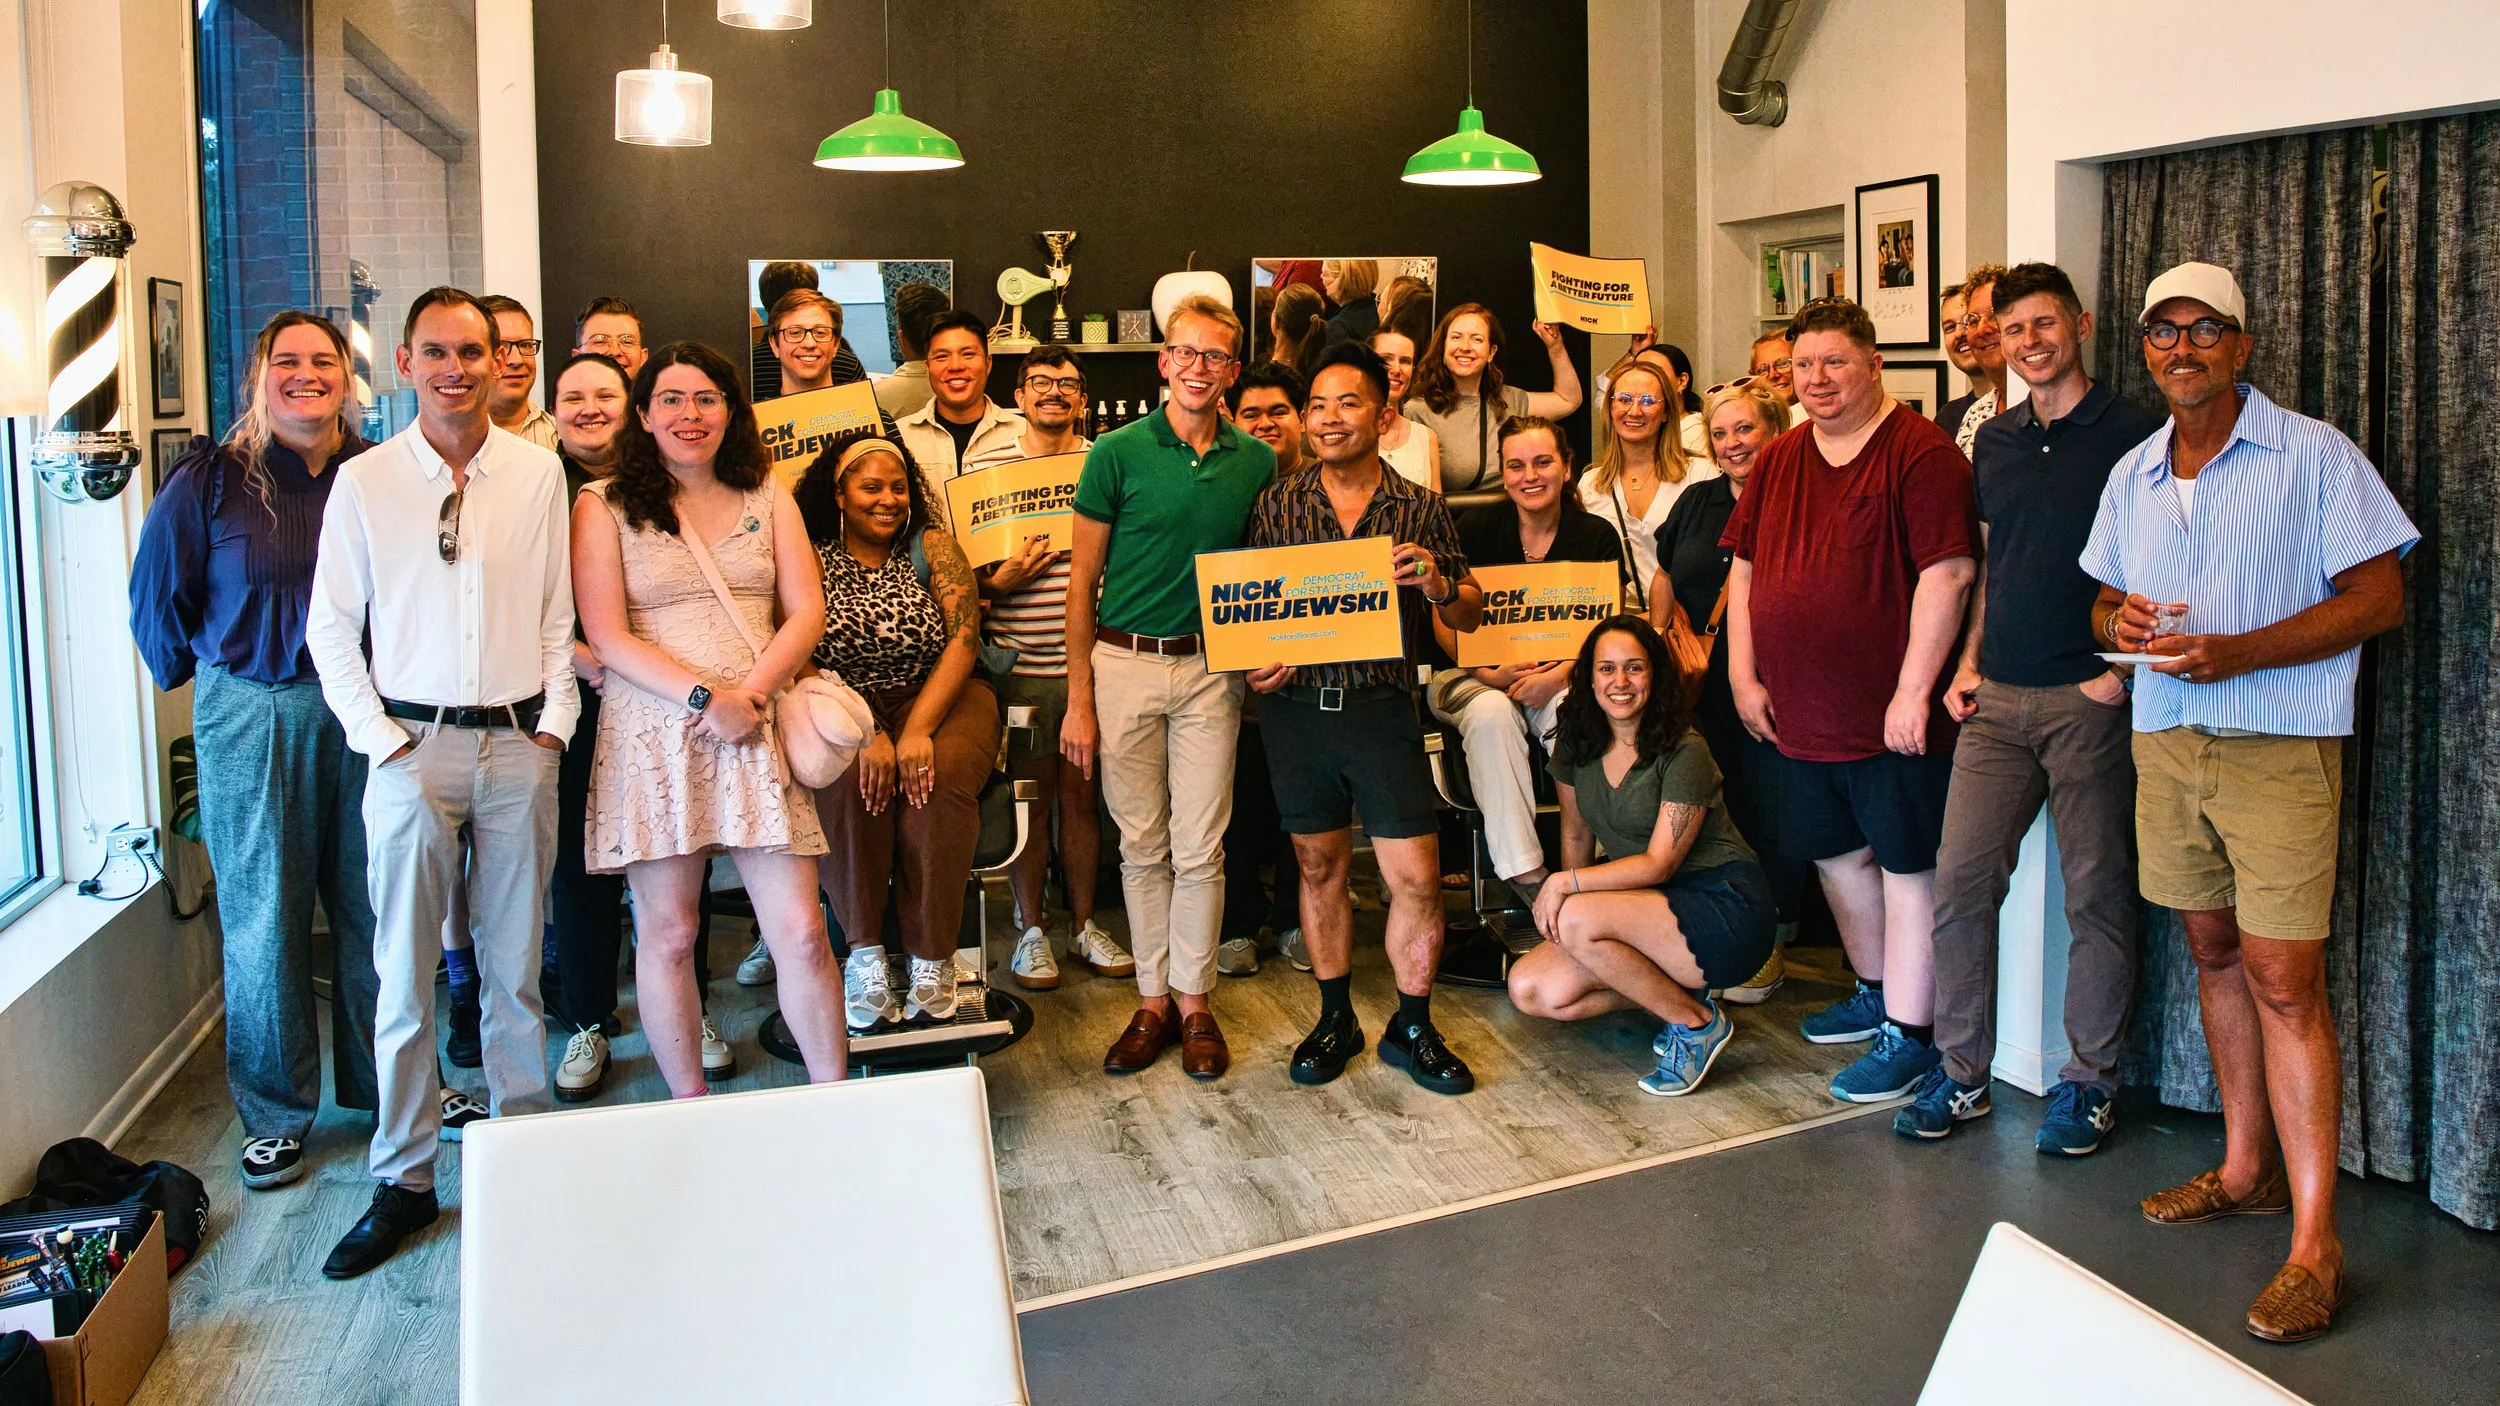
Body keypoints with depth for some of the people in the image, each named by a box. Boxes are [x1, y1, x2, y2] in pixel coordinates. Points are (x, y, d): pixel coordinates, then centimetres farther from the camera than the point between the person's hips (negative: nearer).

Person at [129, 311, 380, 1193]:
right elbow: (158, 595, 6)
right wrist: (192, 675, 13)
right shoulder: (210, 481, -3)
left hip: (362, 714, 1)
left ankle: (381, 1083, 27)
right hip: (251, 717, -1)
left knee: (372, 906, 9)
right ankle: (275, 1114, 19)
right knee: (264, 916, 5)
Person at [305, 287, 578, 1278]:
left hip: (519, 747, 1)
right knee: (405, 974, 3)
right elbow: (330, 627, 5)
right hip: (414, 748, -1)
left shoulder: (538, 472, 5)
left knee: (515, 967, 9)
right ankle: (403, 1180, 14)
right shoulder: (364, 482, 2)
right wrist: (378, 736, -3)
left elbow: (558, 613, 9)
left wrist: (554, 723, 1)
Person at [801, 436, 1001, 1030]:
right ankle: (864, 953, -23)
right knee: (852, 779, -32)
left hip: (939, 697, 0)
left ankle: (932, 960, -23)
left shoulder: (931, 545, 4)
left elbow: (964, 637, -7)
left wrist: (918, 730, -20)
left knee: (938, 779, -31)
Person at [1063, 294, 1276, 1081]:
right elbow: (1082, 580, -1)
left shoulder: (1256, 462, 4)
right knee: (1142, 845, 8)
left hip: (1210, 668, 1)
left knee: (1199, 848, 4)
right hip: (1123, 663, -1)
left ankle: (1194, 1003, 16)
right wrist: (1078, 698, -4)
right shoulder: (1118, 453, -2)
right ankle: (1153, 1001, 19)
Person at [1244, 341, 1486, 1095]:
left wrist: (1437, 584, -15)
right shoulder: (1277, 504, 4)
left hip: (1384, 710, -1)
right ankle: (1335, 1019, 28)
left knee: (1416, 878, -2)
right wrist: (1253, 664, -10)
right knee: (1321, 868, 13)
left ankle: (1411, 1028, 17)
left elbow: (1469, 616, 6)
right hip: (1297, 709, 1)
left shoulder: (1422, 510, 2)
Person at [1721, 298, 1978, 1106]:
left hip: (1890, 714, -8)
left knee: (1906, 866, 1)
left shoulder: (1920, 453, -11)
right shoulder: (1778, 462, 12)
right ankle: (1876, 993, 38)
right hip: (1801, 712, 8)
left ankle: (1909, 1034, 10)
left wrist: (1913, 691, -20)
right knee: (1838, 855, 19)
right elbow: (1746, 568, 15)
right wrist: (1744, 676, 8)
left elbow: (1947, 573, -17)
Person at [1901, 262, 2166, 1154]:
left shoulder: (2131, 436, -3)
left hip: (2089, 701, -5)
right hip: (1997, 699, 5)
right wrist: (1968, 664, 11)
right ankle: (1962, 1071, 14)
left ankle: (2089, 1079, 17)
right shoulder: (1994, 441, 14)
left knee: (2096, 895, 3)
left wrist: (2123, 667, -13)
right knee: (1960, 882, 2)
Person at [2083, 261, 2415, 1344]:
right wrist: (2120, 620, -4)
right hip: (2166, 740, 6)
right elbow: (2108, 600, 22)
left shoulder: (2314, 455, -5)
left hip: (2278, 745, -6)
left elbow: (2380, 597, -8)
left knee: (2284, 981, -9)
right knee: (2213, 949, 13)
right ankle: (2246, 1169, 27)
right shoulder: (2132, 475, 13)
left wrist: (2237, 652, -19)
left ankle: (2314, 1240, -5)